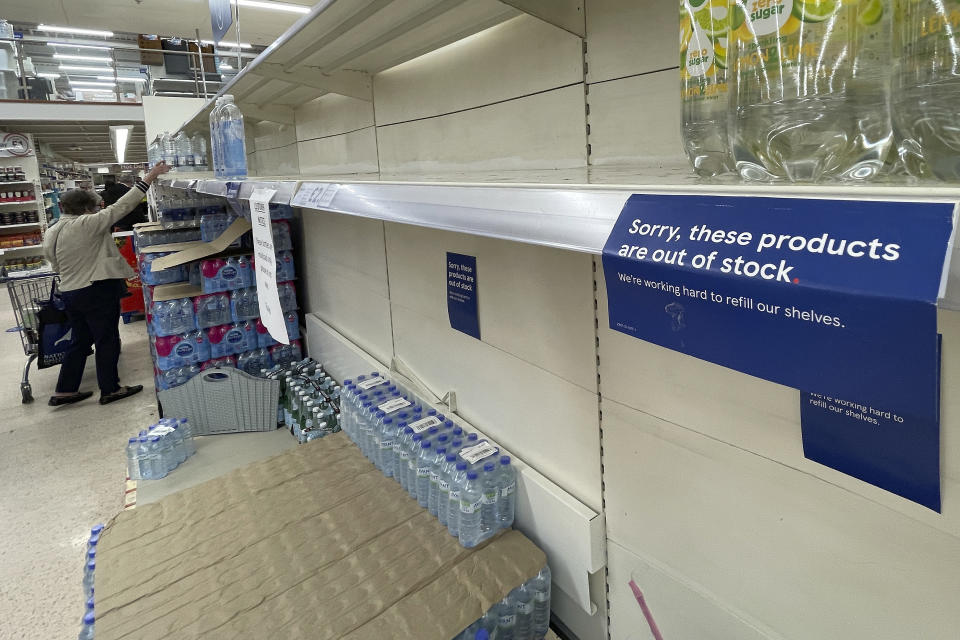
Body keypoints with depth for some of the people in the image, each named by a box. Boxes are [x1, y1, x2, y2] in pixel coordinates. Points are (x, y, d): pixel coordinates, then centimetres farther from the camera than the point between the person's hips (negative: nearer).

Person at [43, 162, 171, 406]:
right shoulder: (88, 224, -14)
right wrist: (149, 177, -13)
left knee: (81, 341, 18)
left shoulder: (50, 234, 9)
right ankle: (109, 390, 12)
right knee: (107, 340, 4)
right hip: (97, 292, -8)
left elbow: (56, 265, 18)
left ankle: (64, 391, 21)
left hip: (69, 292, 8)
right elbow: (121, 207, -16)